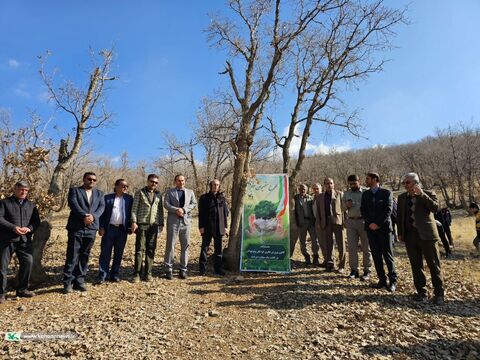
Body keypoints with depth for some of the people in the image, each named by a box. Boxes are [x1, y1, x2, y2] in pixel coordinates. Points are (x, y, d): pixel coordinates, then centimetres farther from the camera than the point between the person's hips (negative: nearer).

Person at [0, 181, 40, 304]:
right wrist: (13, 227, -20)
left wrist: (29, 228, -11)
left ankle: (22, 289, 11)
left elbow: (36, 221, 10)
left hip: (24, 240, 3)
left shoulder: (31, 205, 15)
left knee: (28, 262, -4)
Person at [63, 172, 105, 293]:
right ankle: (67, 282, 8)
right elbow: (73, 204, -10)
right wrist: (84, 216, -22)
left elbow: (102, 207, 2)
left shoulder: (99, 193, 16)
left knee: (84, 256, 8)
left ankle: (79, 281, 17)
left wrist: (93, 216, -17)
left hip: (91, 228, 3)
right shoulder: (74, 190, 6)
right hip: (76, 227, -3)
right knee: (72, 256, -1)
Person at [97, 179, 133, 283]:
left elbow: (131, 213, 5)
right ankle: (102, 276, 10)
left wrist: (130, 226, -4)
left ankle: (114, 274, 20)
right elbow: (103, 213, 2)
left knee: (118, 254, 8)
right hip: (109, 229, -1)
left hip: (122, 230, 2)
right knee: (105, 253, 2)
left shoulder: (129, 198, 5)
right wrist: (101, 227, -5)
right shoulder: (107, 198, 3)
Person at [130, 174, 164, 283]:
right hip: (142, 224, -3)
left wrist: (161, 223, 10)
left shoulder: (158, 194, 14)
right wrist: (134, 222, -10)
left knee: (151, 249, 4)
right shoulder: (139, 192, 4)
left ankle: (148, 273, 11)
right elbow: (134, 208, -1)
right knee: (140, 249, -2)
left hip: (154, 225, 3)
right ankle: (137, 274, 5)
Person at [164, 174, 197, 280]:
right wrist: (176, 210, -17)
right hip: (173, 221, -2)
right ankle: (169, 270, 8)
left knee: (185, 246, 5)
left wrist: (184, 209, -12)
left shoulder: (190, 192, 15)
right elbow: (166, 204, -2)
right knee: (170, 245, -1)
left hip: (186, 221, 2)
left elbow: (194, 203, 4)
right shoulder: (170, 192, 9)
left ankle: (183, 269, 14)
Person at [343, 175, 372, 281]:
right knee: (352, 248, 6)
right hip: (351, 221, 4)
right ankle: (354, 270, 15)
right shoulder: (346, 193, 11)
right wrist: (346, 205, -5)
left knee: (366, 248, 5)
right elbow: (343, 207, 17)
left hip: (363, 221, -4)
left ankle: (367, 271, 13)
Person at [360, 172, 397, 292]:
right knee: (376, 255, 6)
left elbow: (388, 210, -8)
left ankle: (393, 281, 10)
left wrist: (377, 223, -13)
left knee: (388, 255, 0)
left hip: (384, 227, -4)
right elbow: (363, 210, 7)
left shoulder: (386, 193, -1)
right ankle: (382, 280, 15)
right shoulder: (365, 194, 12)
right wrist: (370, 223, -7)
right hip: (371, 228, 4)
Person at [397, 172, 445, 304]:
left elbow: (435, 208, -18)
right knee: (416, 266, 9)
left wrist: (421, 194, -22)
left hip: (426, 234, -4)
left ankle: (438, 294, 14)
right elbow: (400, 216, 14)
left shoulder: (428, 194, 0)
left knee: (434, 265, 2)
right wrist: (400, 233, 10)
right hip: (410, 235, 4)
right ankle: (421, 291, 20)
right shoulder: (402, 197, 10)